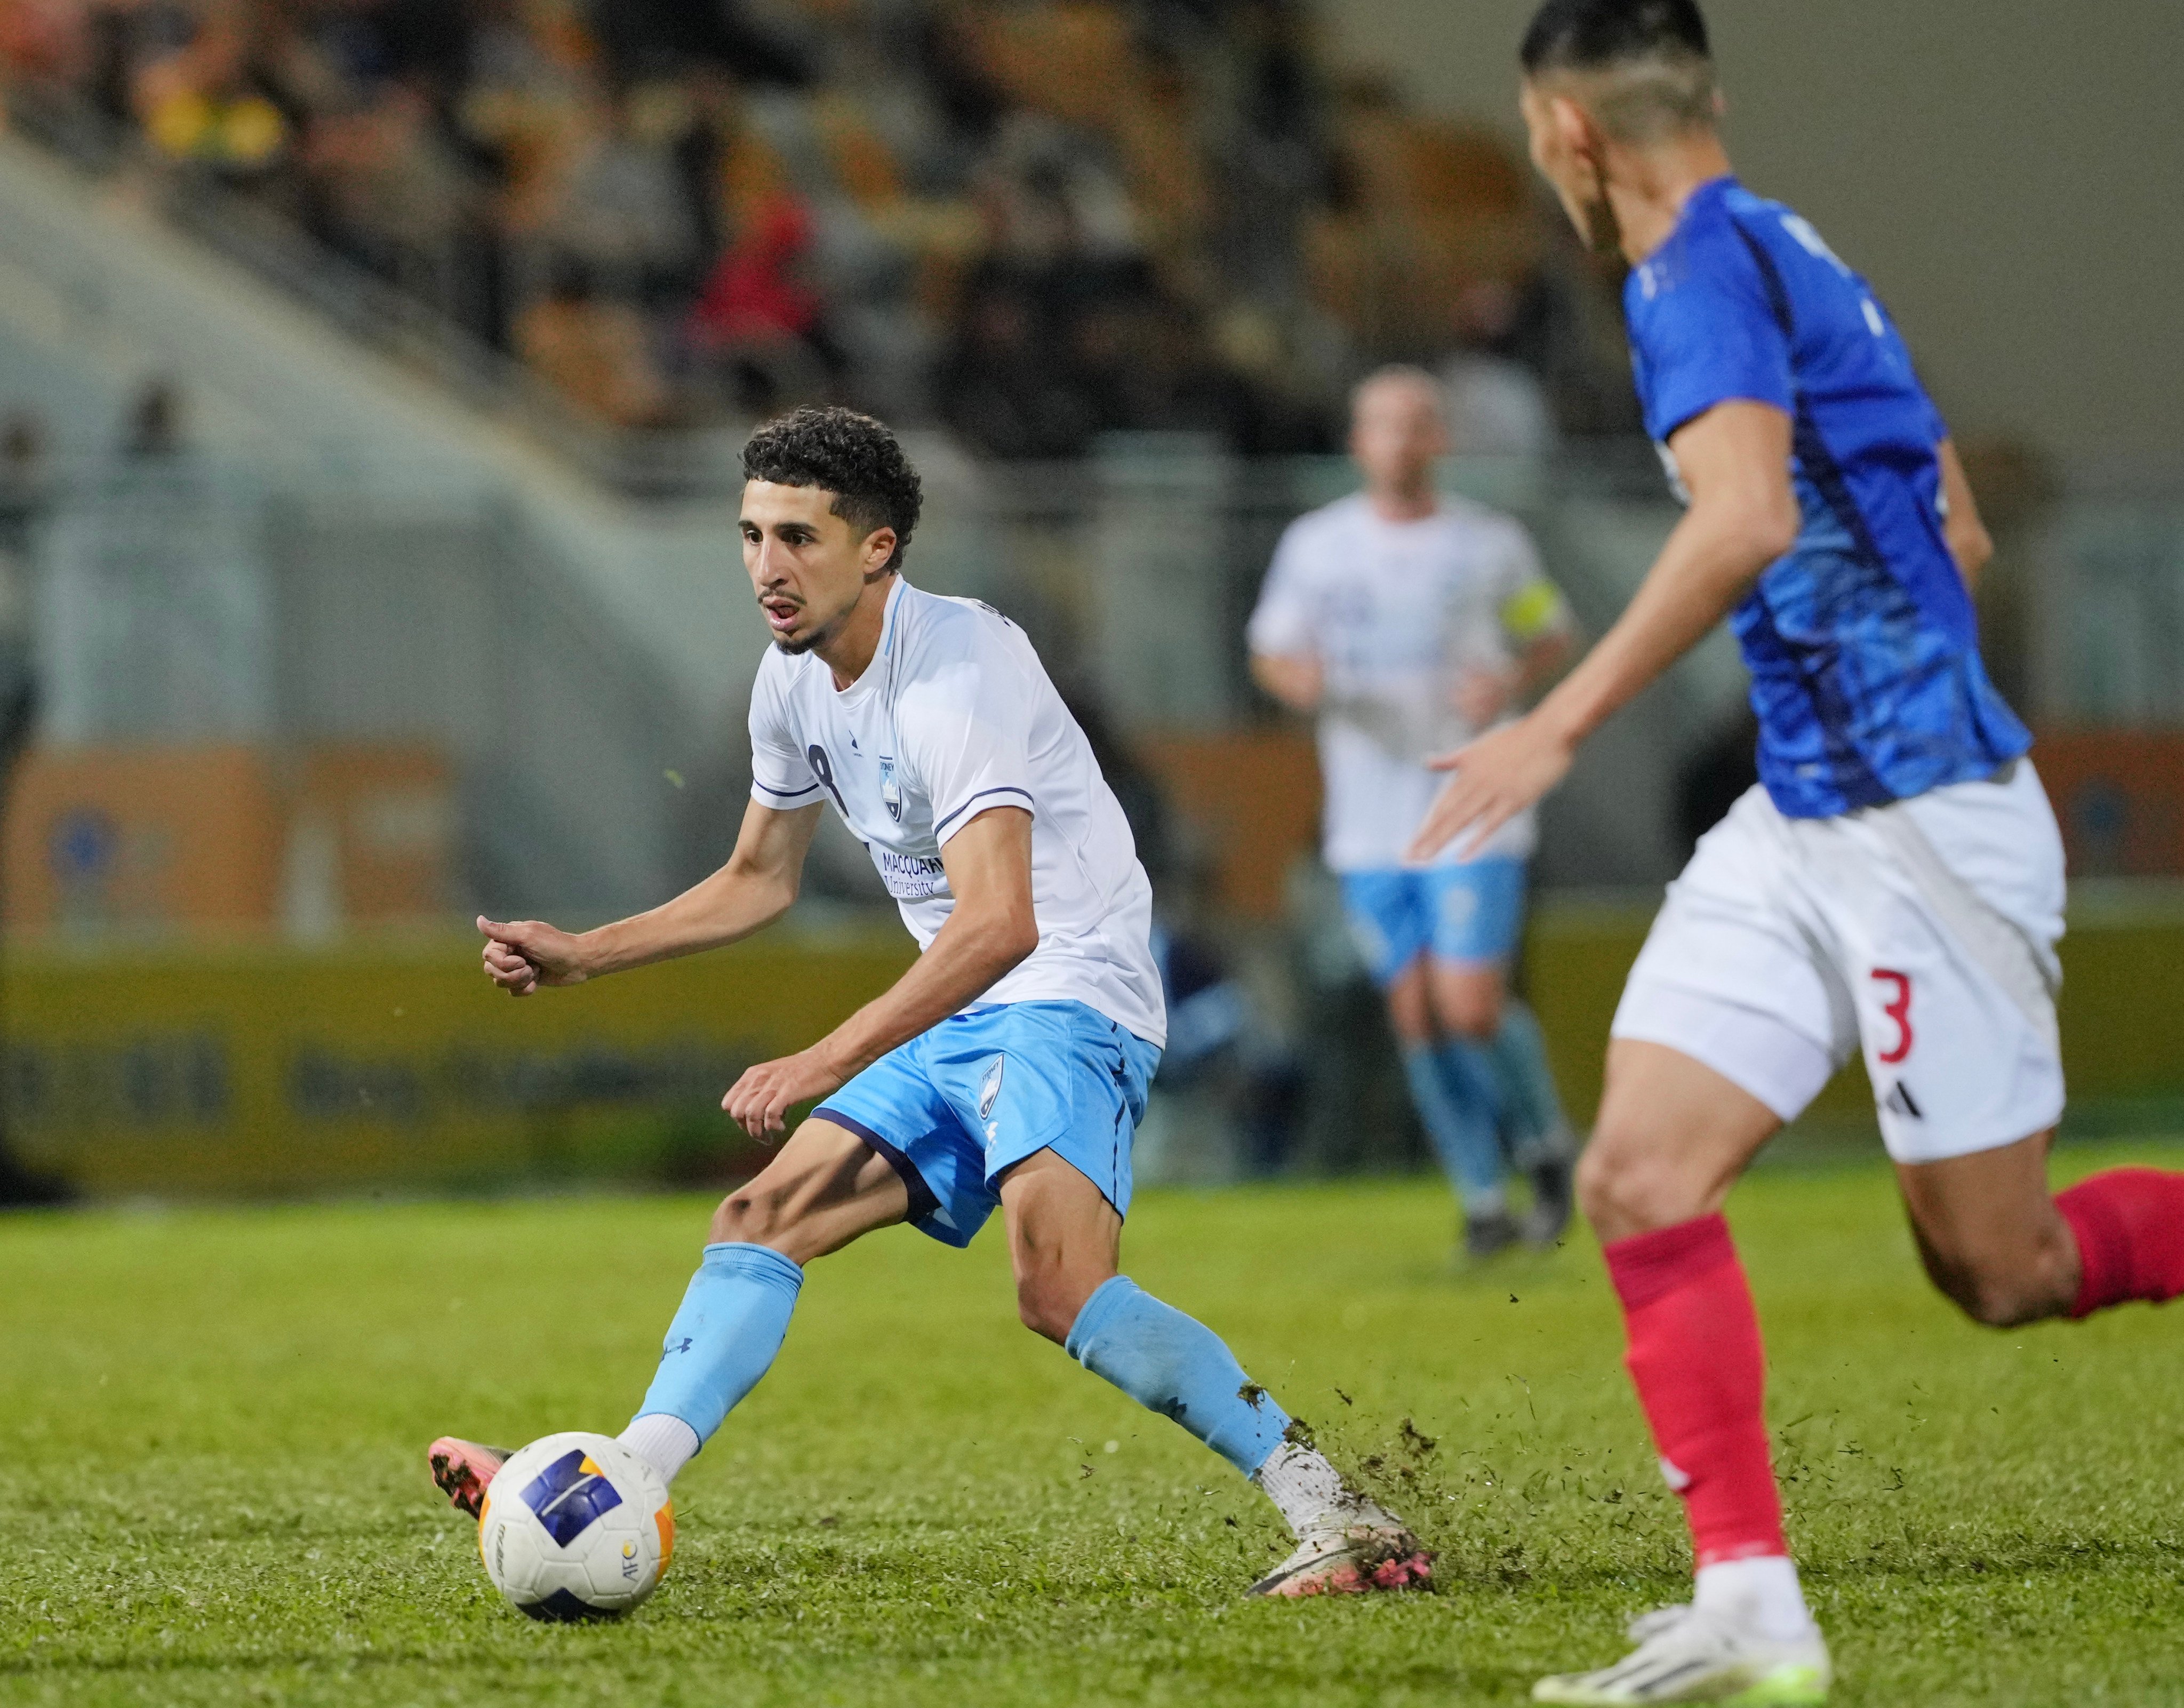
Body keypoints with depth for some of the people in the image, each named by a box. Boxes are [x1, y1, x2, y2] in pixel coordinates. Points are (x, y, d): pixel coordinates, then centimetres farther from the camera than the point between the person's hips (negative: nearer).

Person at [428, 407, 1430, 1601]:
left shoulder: (956, 672, -21)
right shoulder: (794, 680, 8)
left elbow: (999, 924, -32)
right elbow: (757, 884, 26)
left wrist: (825, 1065, -38)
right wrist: (582, 957, 19)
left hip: (1070, 995, -10)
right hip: (957, 1021, 10)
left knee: (1059, 1288, -29)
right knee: (763, 1218, 1)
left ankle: (1326, 1511, -27)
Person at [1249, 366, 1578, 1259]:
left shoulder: (1492, 544, 0)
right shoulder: (1314, 546, 5)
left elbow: (1551, 637, 12)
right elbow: (1272, 651, 13)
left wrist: (1512, 684, -10)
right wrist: (1297, 677, -11)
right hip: (1369, 824, 3)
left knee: (1471, 1007, -13)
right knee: (1416, 1012, 2)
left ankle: (1546, 1143, 14)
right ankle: (1482, 1199, 14)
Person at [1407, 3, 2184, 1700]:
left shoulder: (1709, 263, -14)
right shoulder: (1788, 257, 15)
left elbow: (1745, 519, -30)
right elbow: (1954, 536, 22)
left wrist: (1565, 719, -30)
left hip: (1922, 822, -9)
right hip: (1801, 821, 9)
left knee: (2002, 1272, -2)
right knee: (1642, 1183, -4)